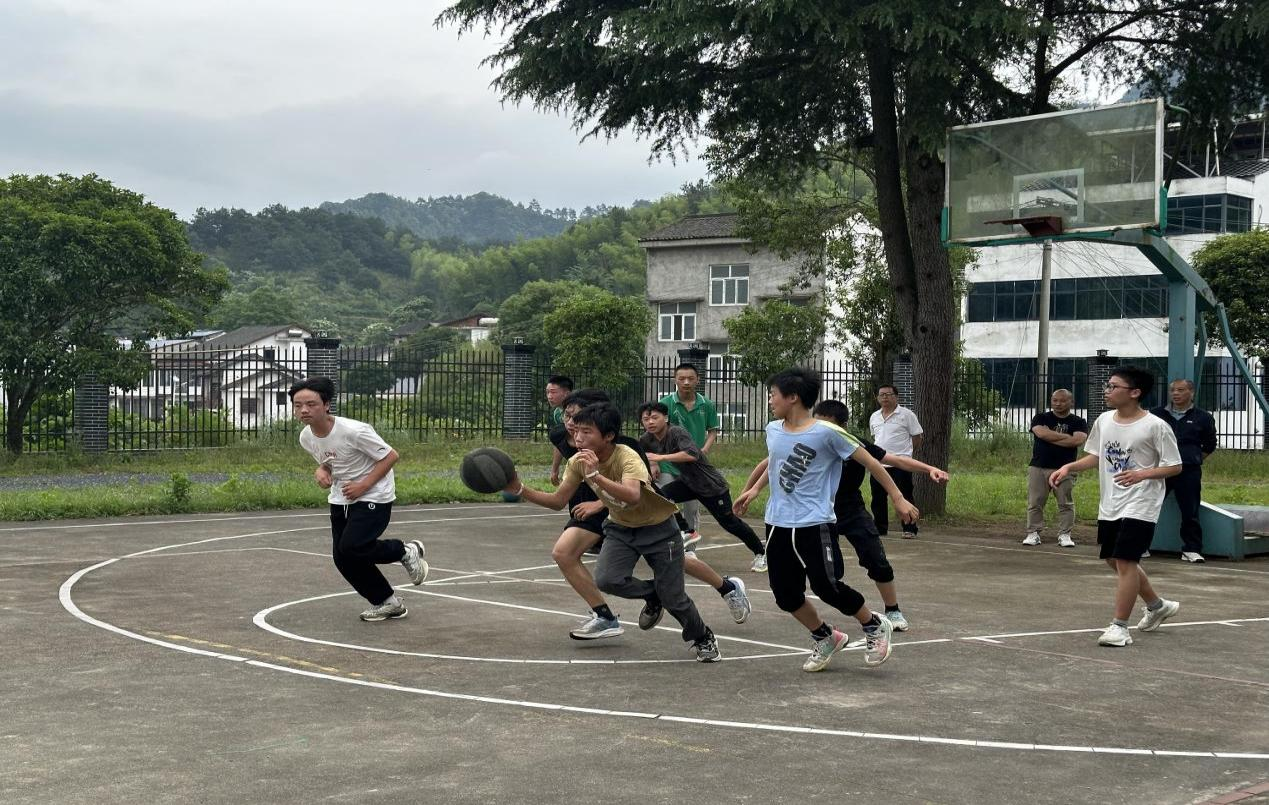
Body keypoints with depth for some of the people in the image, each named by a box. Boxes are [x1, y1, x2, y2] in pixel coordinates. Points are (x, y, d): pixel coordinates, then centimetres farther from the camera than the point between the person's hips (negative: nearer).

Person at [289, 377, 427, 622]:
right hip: (340, 499, 7)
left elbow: (390, 456, -17)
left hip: (374, 496, -7)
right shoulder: (306, 437, -4)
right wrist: (321, 471, -7)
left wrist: (364, 485, -21)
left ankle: (406, 551, 6)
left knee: (351, 548, -21)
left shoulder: (353, 431, -26)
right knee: (341, 557, 1)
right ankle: (387, 603, 18)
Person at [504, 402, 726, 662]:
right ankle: (652, 597, 10)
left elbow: (633, 496, -51)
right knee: (606, 580, -22)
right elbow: (558, 501, -7)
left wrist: (595, 476, -59)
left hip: (658, 528, -5)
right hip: (620, 528, 5)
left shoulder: (628, 458, -32)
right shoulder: (578, 462, -14)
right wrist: (520, 490, -19)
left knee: (672, 598, -4)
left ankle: (704, 638, 28)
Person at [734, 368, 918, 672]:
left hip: (815, 524, -6)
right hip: (778, 524, 6)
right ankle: (824, 638, 28)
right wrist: (753, 490, 27)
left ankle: (875, 627, 14)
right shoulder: (773, 430, 6)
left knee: (827, 586, -12)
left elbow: (869, 462, -6)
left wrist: (898, 499, -5)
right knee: (785, 594, 4)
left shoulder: (826, 432, -13)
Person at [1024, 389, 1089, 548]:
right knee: (1035, 502, -1)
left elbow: (1078, 440, -13)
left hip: (1064, 469, -1)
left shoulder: (1078, 422, 7)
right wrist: (1066, 436, -8)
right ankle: (1033, 533, 4)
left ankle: (1064, 535, 5)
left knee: (1066, 504, -1)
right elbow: (1041, 433, -13)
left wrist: (1051, 437, -8)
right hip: (1038, 467, 1)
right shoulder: (1040, 418, 8)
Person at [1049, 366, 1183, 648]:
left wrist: (1143, 474, -24)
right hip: (1109, 506, 7)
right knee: (1115, 560, 16)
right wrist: (1068, 467, 2)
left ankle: (1119, 627, -1)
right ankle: (1157, 606, 38)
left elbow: (1174, 466, -8)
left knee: (1125, 561, -12)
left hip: (1140, 506, -7)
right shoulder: (1104, 420, 5)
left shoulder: (1155, 426, -13)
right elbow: (1095, 456, 17)